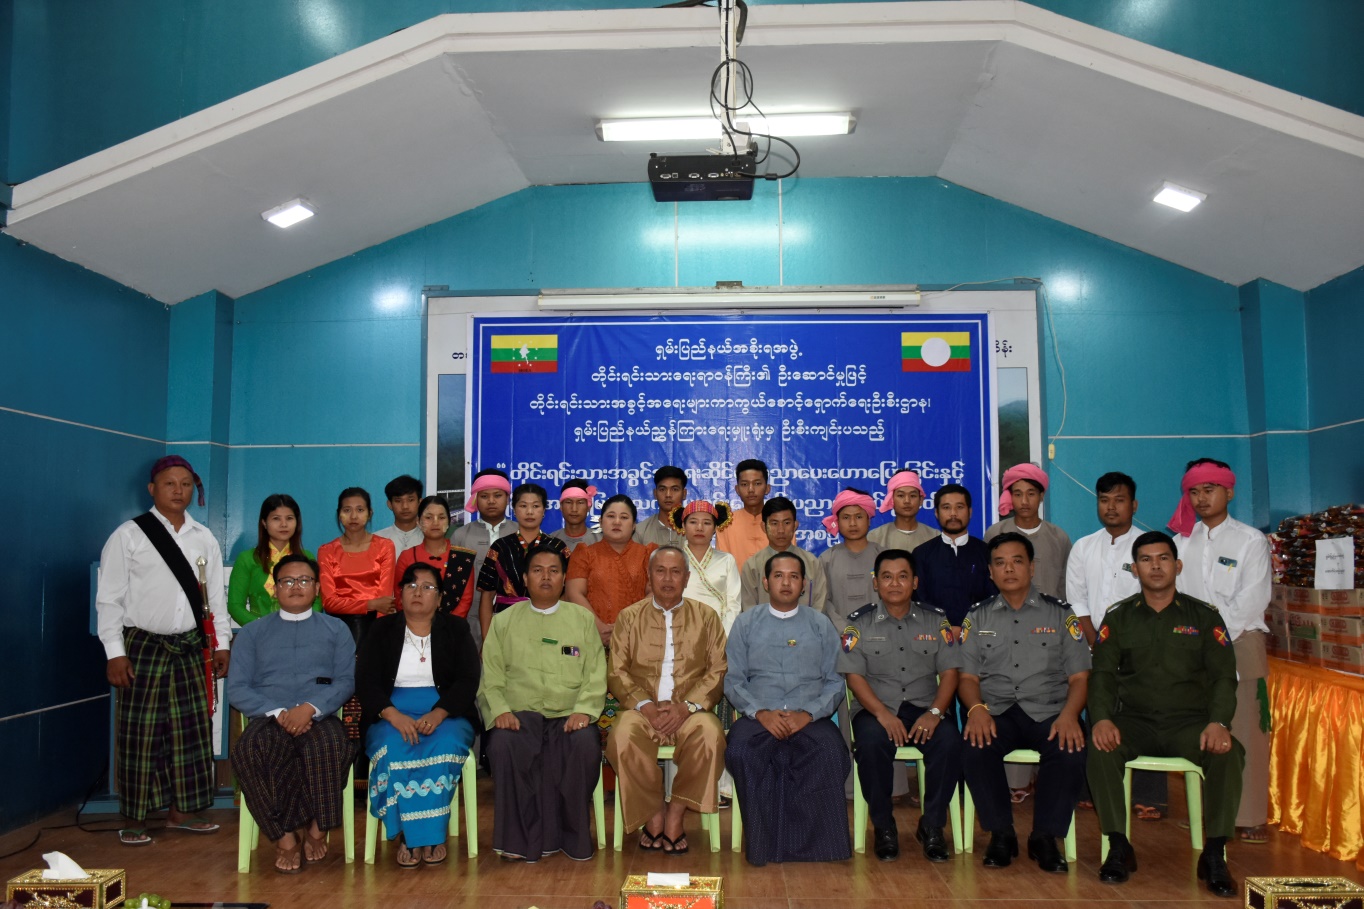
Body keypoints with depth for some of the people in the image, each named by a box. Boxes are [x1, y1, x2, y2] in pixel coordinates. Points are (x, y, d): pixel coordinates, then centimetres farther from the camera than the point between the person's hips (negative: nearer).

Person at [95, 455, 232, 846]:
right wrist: (115, 652, -10)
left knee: (190, 730, 7)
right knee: (139, 733, 1)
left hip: (191, 648, 4)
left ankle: (180, 811, 19)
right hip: (143, 647, -4)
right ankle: (136, 819, 13)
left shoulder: (204, 539, 9)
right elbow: (109, 599, -5)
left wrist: (222, 643, 7)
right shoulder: (129, 536, -4)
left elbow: (215, 596, 11)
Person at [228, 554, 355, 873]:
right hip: (268, 720, 1)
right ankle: (284, 836, -20)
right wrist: (278, 713, -10)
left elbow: (346, 681, 5)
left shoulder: (336, 629, 18)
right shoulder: (252, 633, 19)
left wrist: (310, 708, -14)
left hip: (320, 718, -1)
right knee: (247, 751, -35)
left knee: (329, 746, -36)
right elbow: (237, 689, 7)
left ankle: (318, 828, -13)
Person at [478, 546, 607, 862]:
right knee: (503, 743, -32)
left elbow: (596, 675, 7)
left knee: (586, 743, -32)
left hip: (568, 715, 0)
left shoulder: (583, 619, 15)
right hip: (520, 714, 0)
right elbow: (491, 676, 8)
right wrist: (500, 710, -11)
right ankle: (523, 838, -19)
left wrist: (583, 711, -10)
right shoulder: (504, 621, 15)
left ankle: (573, 836, -12)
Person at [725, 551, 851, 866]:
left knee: (830, 753, -33)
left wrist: (808, 714, -10)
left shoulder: (821, 626, 15)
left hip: (810, 719, 0)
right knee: (740, 752, -33)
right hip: (758, 717, 0)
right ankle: (764, 842, -19)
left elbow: (835, 683, 8)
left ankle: (815, 842, -19)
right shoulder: (746, 623, 14)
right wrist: (760, 712, -11)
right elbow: (733, 680, 7)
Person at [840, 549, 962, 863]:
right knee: (871, 742, -34)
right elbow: (854, 675, -2)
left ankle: (932, 826, -10)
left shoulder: (936, 621, 10)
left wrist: (934, 712, -13)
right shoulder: (859, 623, 6)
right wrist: (882, 713, -17)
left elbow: (949, 672, 5)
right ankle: (883, 827, -12)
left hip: (925, 709, 1)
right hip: (876, 708, -1)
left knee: (949, 741, -30)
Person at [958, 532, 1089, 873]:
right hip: (996, 713, 1)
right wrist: (976, 708, -14)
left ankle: (1045, 837, -10)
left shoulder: (1060, 614, 12)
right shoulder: (978, 617, 15)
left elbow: (1079, 676, 6)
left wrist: (1069, 714, -14)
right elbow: (968, 677, 9)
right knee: (974, 752, -31)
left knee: (1071, 752, -32)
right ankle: (1001, 834, -8)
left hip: (1049, 711, 0)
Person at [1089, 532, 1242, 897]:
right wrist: (1102, 718, -19)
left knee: (1229, 754, -31)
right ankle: (1119, 848, -17)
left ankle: (1214, 855, -17)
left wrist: (1218, 722, -20)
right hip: (1135, 721, 0)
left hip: (1189, 722, 0)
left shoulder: (1204, 617, 8)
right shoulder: (1118, 618, 9)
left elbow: (1224, 676, 0)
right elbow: (1102, 674, 1)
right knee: (1100, 750, -30)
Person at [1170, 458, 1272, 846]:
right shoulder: (1182, 542, 12)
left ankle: (1250, 817, 5)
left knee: (1246, 732, -4)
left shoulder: (1251, 541, 1)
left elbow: (1253, 601, -7)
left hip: (1240, 644, -3)